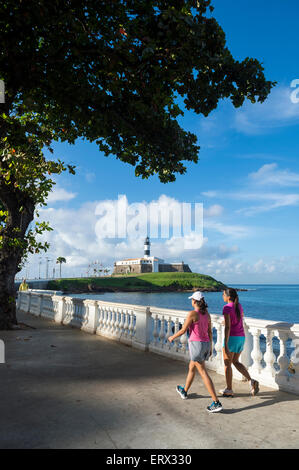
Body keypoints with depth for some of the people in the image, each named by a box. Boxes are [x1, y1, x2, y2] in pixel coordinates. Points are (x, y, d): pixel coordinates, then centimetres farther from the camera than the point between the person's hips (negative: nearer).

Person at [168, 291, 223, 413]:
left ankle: (216, 403, -7)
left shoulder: (192, 313, -15)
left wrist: (172, 337, 8)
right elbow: (210, 332, 12)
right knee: (191, 368, 25)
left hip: (196, 345, -8)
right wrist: (210, 347, 21)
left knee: (203, 373, -4)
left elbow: (183, 330, -10)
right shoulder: (207, 314, 6)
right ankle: (184, 391, 43)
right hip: (206, 345, 8)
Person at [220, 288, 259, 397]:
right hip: (241, 337, 7)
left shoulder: (227, 308, -16)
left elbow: (227, 327, -21)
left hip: (231, 338, -7)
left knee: (227, 364, 9)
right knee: (235, 362, 21)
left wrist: (225, 345, -20)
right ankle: (251, 381, 5)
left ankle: (229, 389, 18)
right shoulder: (239, 306, 8)